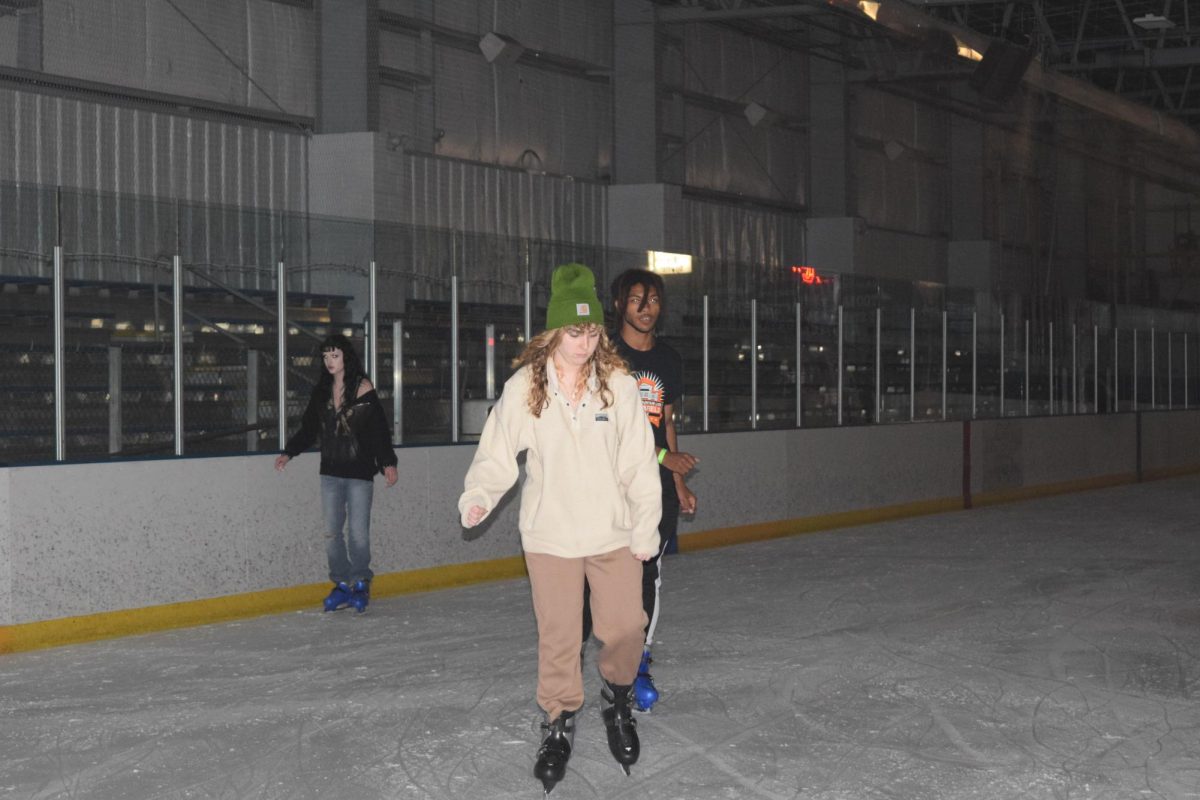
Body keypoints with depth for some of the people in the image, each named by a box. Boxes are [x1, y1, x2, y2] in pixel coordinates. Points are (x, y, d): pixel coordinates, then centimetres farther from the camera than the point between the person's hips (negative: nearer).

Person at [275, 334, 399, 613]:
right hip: (331, 472, 5)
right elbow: (308, 430, 14)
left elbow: (379, 430, -8)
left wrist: (388, 463, -16)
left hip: (359, 472, -5)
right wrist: (289, 452, 3)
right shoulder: (320, 392, 8)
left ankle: (360, 584, 12)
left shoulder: (363, 389, -6)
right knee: (332, 531, 5)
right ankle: (342, 585, 15)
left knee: (358, 532, -4)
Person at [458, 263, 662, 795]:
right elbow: (497, 453, -4)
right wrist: (478, 497, -22)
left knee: (626, 628, 4)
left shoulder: (618, 385, -5)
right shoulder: (523, 388, -7)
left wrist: (645, 528, -4)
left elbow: (640, 463, -2)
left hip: (615, 531, 1)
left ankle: (617, 699, 34)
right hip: (550, 535, -1)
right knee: (558, 637, 5)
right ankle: (559, 723, 26)